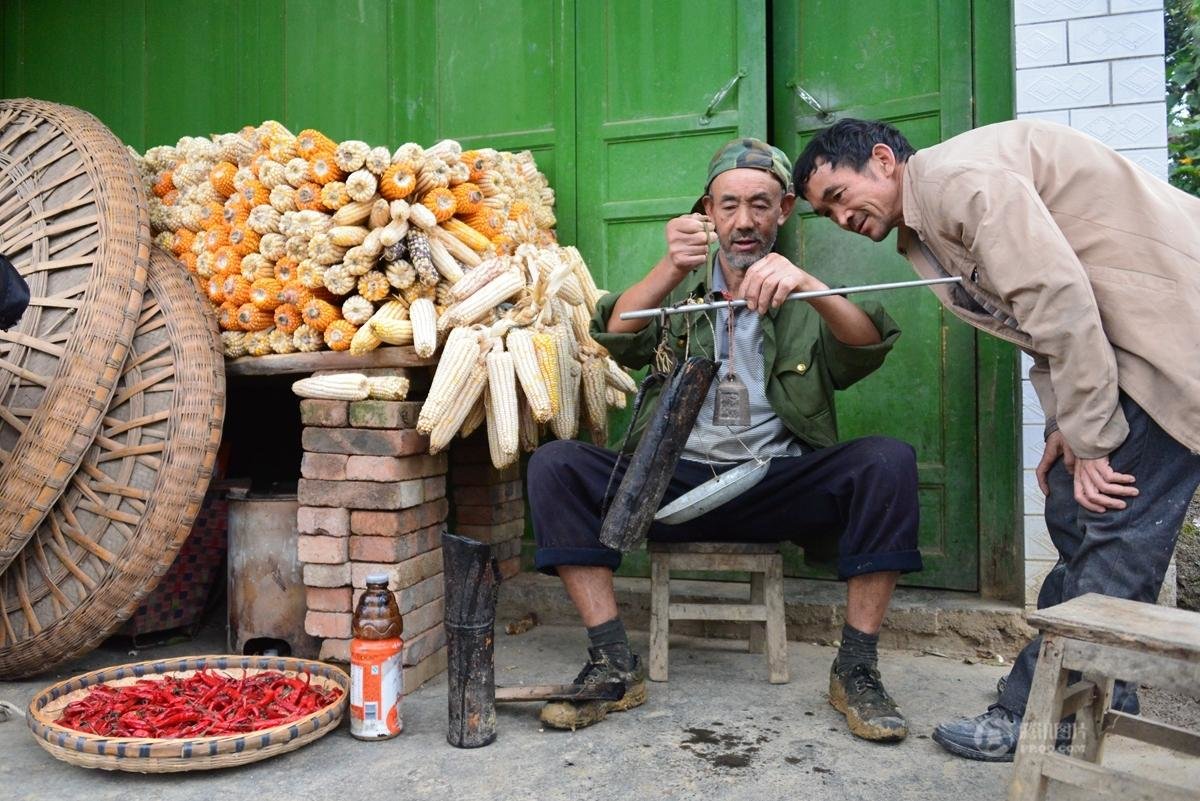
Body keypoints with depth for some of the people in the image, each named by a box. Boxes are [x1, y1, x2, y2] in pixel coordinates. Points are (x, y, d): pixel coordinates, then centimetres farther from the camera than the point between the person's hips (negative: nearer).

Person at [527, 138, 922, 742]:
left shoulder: (811, 305, 13)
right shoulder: (678, 291, 14)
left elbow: (869, 347, -10)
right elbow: (617, 340, -8)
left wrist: (805, 283, -30)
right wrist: (670, 269, -28)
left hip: (779, 481, 0)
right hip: (677, 480, 1)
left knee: (889, 460, -26)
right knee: (553, 465, -20)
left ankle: (856, 669, -16)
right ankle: (614, 663, -16)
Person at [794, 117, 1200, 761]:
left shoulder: (955, 176, -17)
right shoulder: (924, 232, 13)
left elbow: (1058, 296, -25)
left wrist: (1090, 441, -20)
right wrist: (1063, 425, 3)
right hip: (1112, 335, 10)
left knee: (1115, 519, -10)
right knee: (1072, 510, 8)